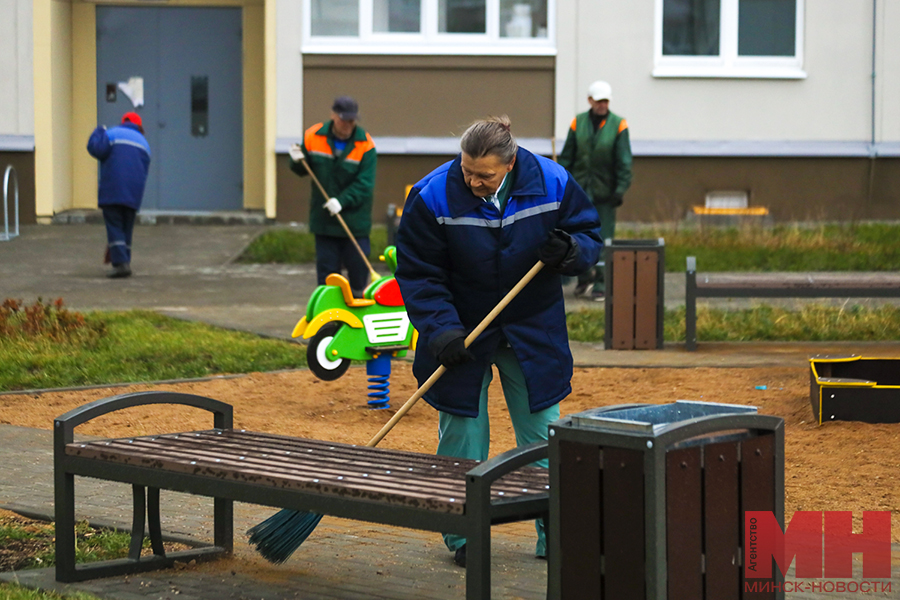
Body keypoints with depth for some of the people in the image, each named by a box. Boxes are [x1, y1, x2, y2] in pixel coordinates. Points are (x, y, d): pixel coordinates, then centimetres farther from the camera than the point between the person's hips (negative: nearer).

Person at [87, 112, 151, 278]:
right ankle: (124, 263, 8)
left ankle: (120, 263, -17)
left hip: (112, 191, -4)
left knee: (114, 226, -5)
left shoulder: (112, 134, 6)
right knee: (127, 228, 10)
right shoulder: (143, 142, 21)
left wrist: (99, 132, 8)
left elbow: (96, 148, -11)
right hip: (134, 194, 4)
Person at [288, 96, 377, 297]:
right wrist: (298, 162, -10)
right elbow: (303, 170, 12)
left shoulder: (366, 145, -9)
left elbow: (365, 184, -13)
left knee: (358, 265, 3)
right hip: (323, 218, 2)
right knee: (326, 266, 4)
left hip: (355, 218, -2)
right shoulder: (313, 137, -1)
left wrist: (342, 201, -24)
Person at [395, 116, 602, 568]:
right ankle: (463, 535, 16)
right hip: (462, 330, -1)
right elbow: (417, 274, -13)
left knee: (543, 432, 5)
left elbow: (590, 237, 1)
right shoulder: (433, 197, -18)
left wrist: (569, 251, -22)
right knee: (462, 433, 3)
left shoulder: (552, 184, -13)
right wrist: (442, 329, -24)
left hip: (533, 329, 1)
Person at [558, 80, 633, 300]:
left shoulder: (618, 125, -4)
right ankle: (584, 276, 24)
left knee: (604, 238, -1)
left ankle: (601, 284, 7)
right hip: (580, 190, 2)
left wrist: (621, 189, -12)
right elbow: (567, 157, 7)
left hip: (605, 191, -2)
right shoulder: (578, 123, 3)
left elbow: (624, 161, -5)